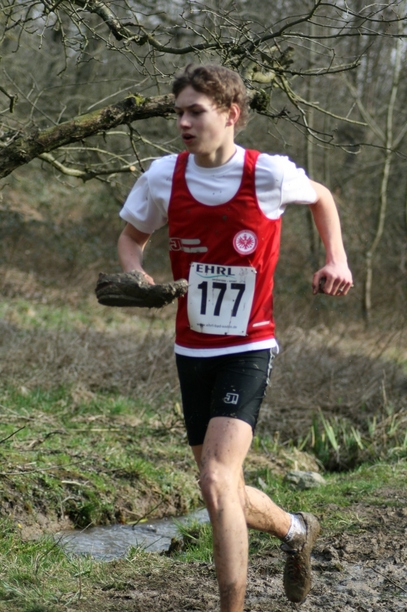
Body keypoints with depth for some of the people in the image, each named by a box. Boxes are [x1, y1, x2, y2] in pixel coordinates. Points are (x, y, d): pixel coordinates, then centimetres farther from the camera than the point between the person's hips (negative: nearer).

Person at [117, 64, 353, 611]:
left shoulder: (270, 174, -11)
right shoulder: (163, 176, -4)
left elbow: (321, 197, 11)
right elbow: (132, 236, 13)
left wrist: (337, 260, -1)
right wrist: (136, 276, -8)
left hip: (248, 350, -4)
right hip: (192, 350, 5)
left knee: (216, 481, -23)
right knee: (225, 499, 13)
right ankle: (296, 531, 44)